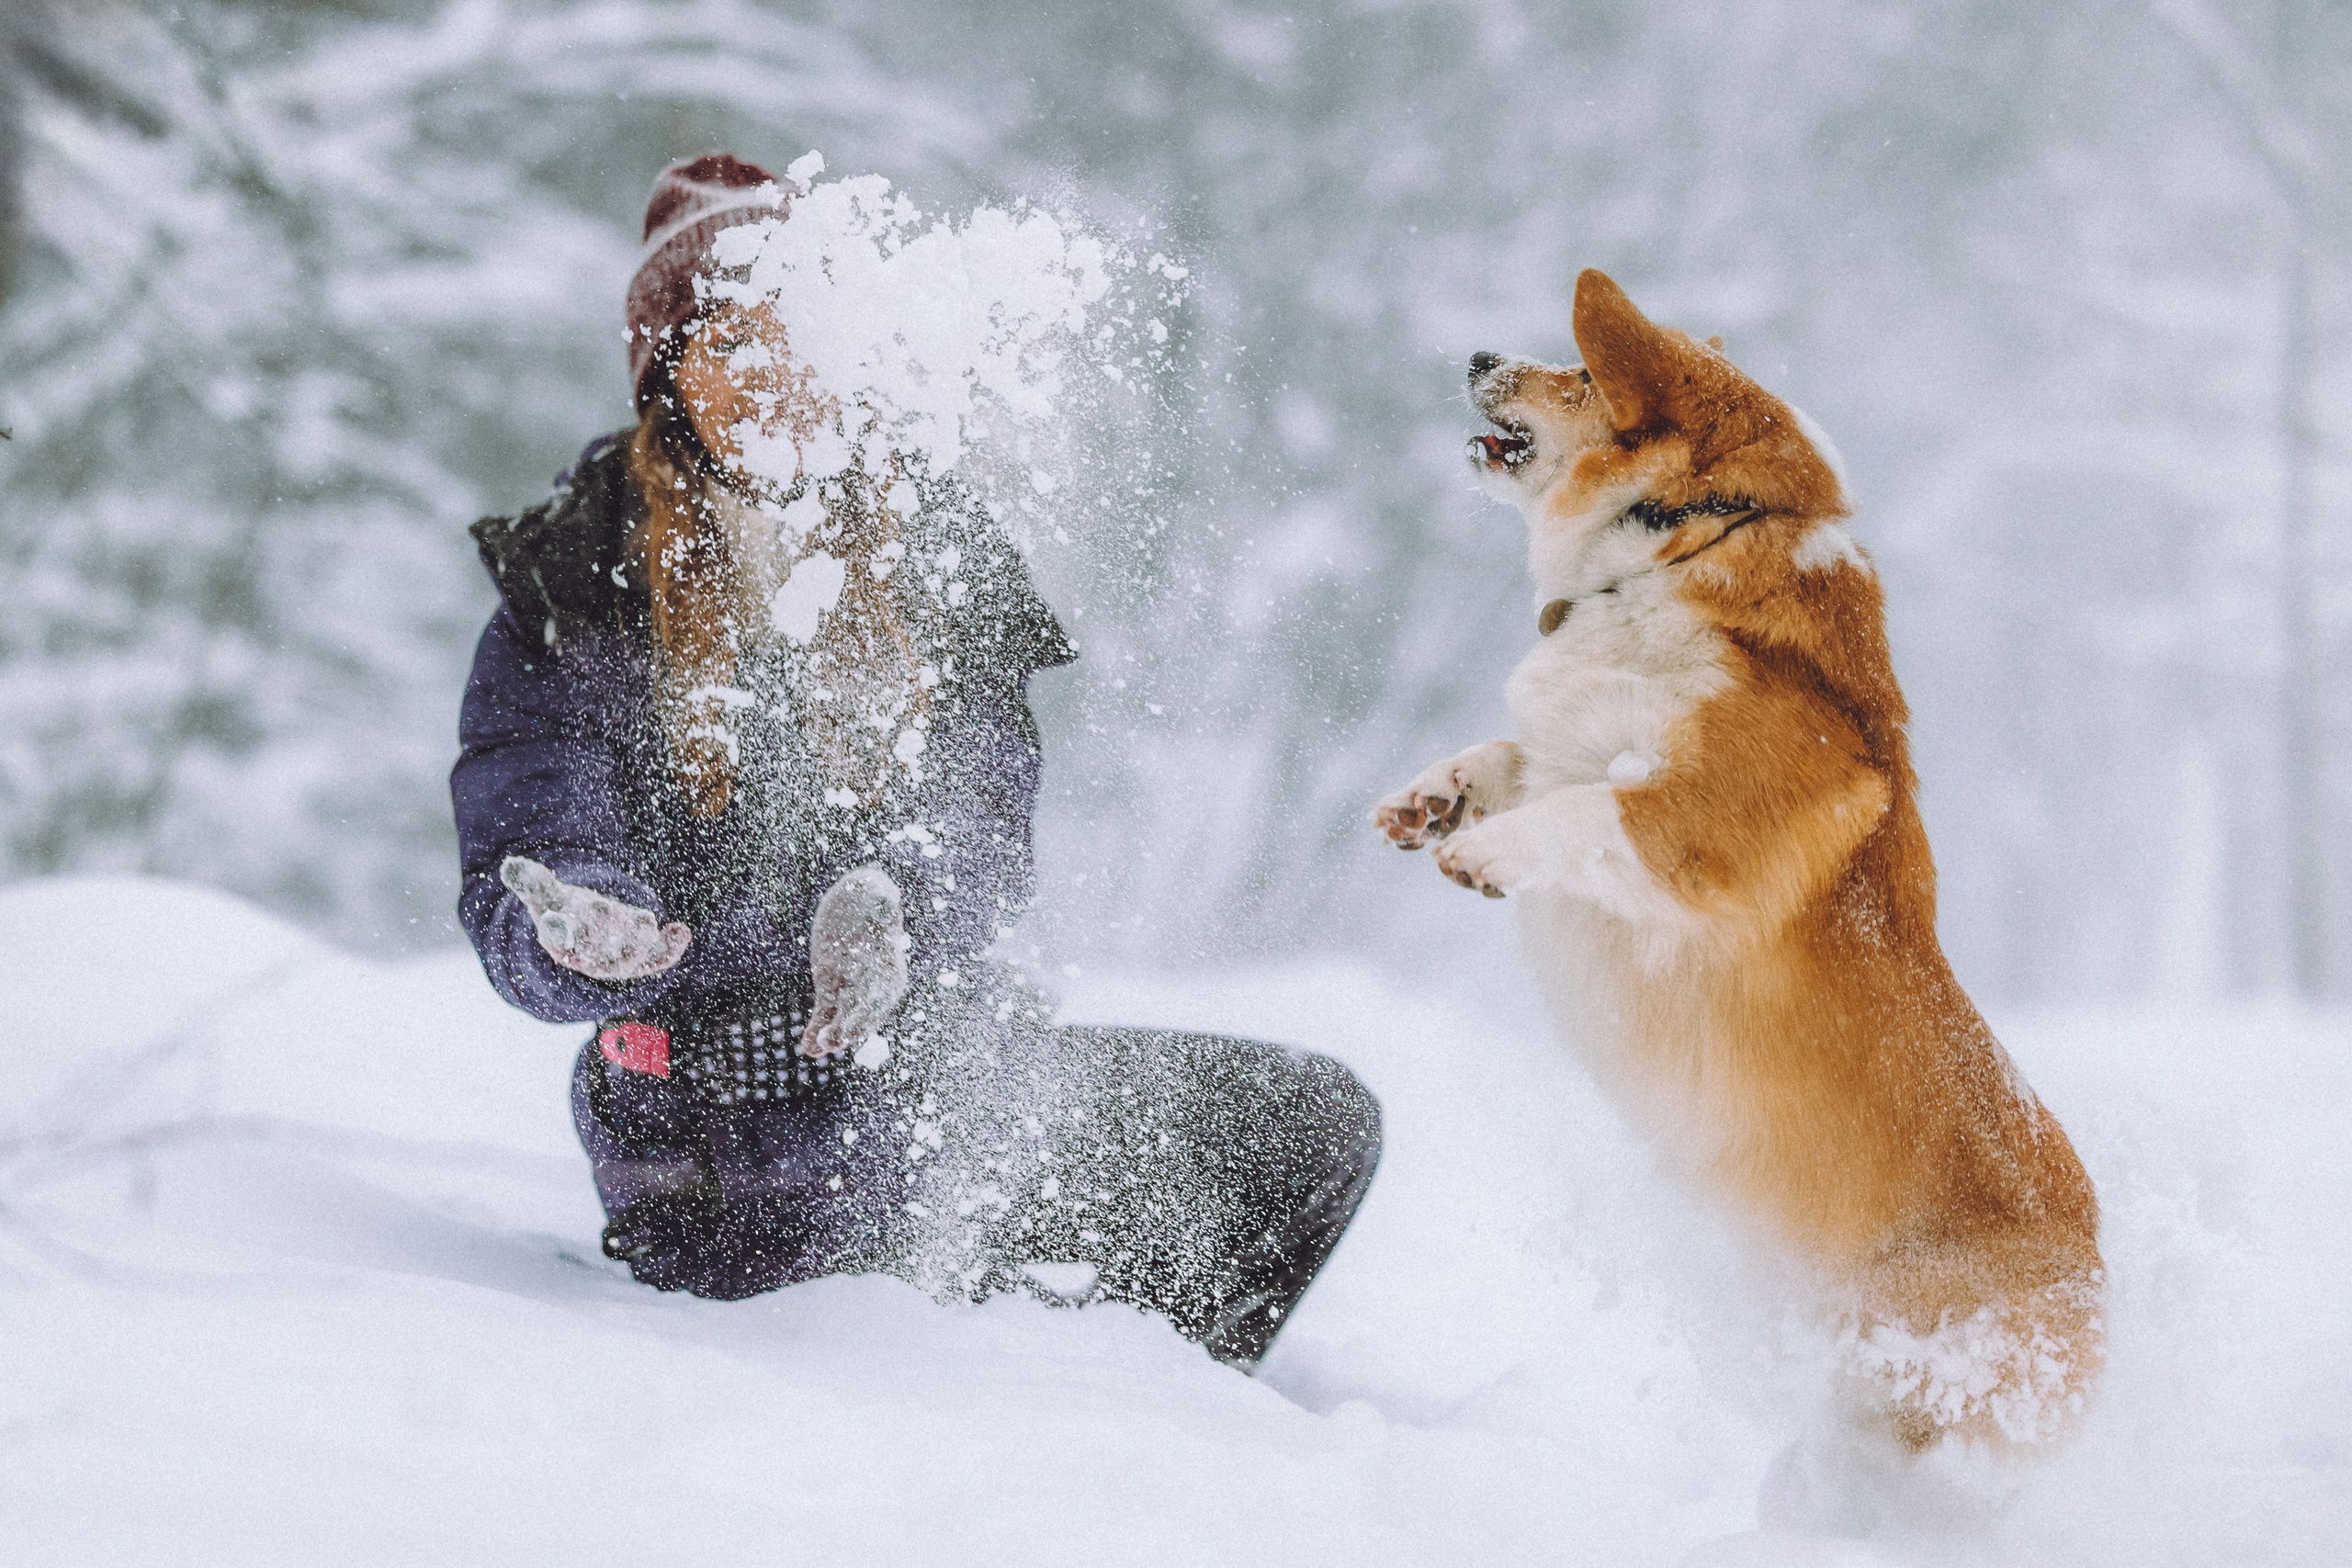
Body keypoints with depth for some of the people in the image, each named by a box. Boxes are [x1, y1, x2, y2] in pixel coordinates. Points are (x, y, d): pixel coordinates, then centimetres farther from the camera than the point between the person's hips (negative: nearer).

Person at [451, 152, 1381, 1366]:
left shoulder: (922, 540, 7)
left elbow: (980, 814, -1)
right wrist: (586, 937, -34)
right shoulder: (572, 588, -4)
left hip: (944, 1054, 5)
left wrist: (893, 903, -25)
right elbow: (519, 902, -8)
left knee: (1320, 1121, -4)